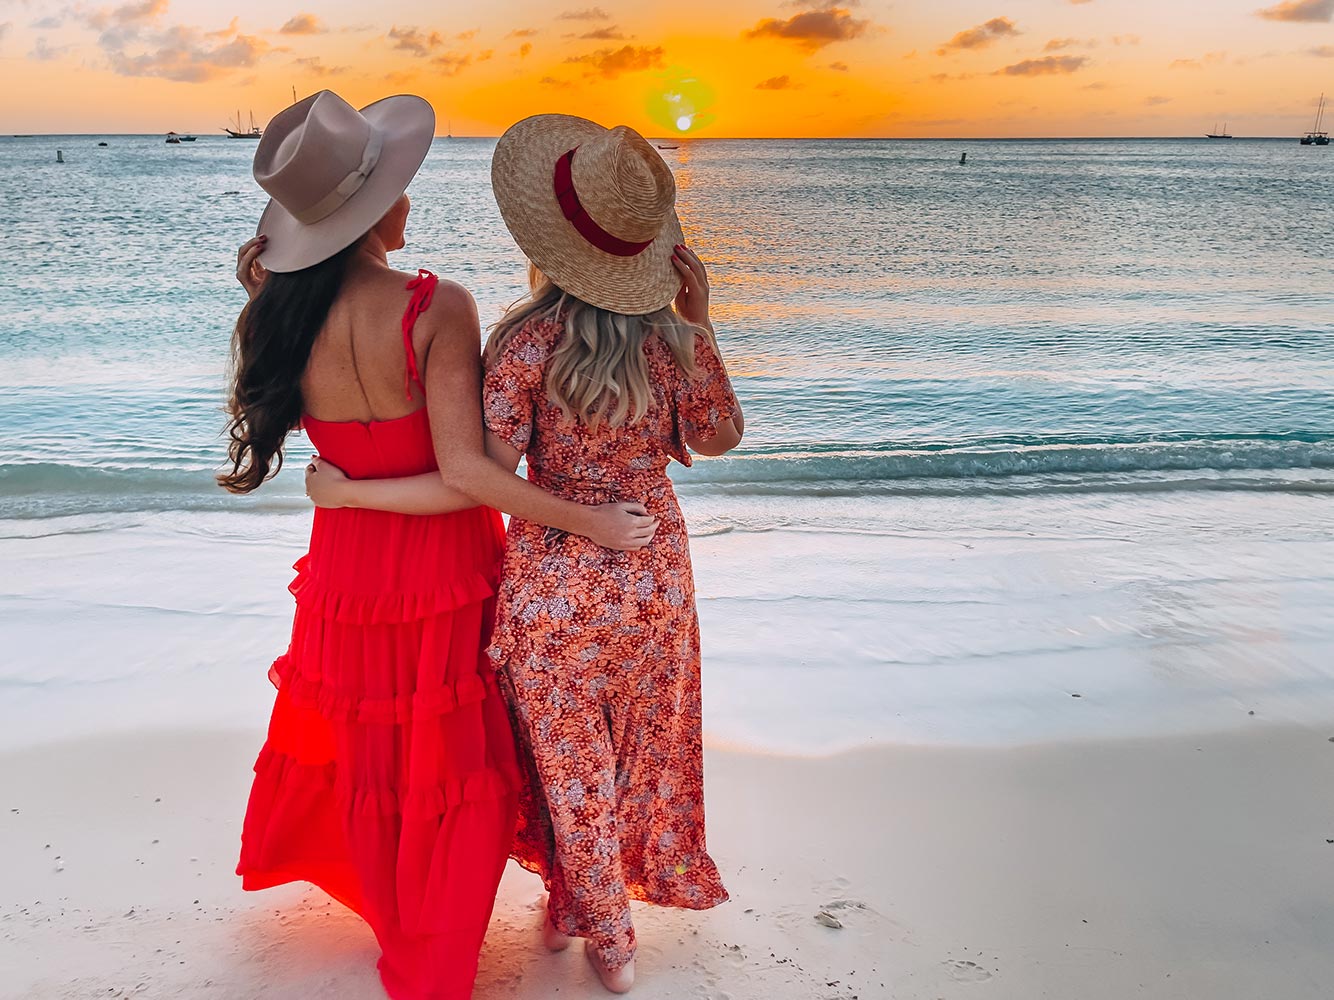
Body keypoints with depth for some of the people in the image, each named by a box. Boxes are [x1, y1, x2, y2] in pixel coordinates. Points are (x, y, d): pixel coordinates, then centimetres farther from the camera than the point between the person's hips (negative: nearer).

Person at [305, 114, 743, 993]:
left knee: (571, 763, 19)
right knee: (646, 747, 26)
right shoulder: (673, 335, -11)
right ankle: (638, 884, 49)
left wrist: (343, 491, -15)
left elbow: (475, 482, -26)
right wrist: (699, 325, 1)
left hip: (556, 581, -3)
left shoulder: (529, 340, -22)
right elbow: (719, 437, 6)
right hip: (655, 574, 3)